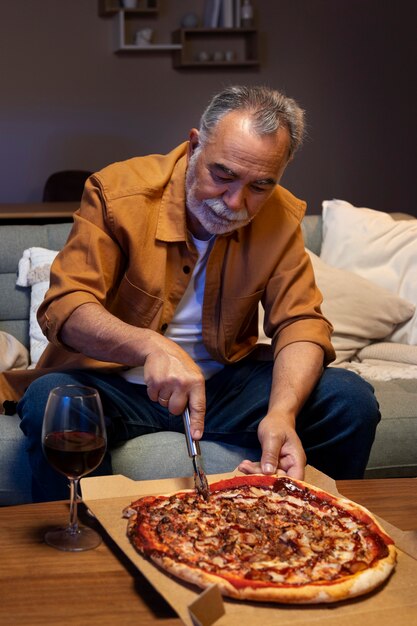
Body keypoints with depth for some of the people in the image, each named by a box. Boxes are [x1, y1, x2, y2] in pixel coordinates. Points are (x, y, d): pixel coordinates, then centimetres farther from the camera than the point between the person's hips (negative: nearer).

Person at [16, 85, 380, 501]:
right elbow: (63, 307, -20)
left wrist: (283, 412, -30)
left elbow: (300, 323, -8)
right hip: (118, 384, -2)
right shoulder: (118, 191, -15)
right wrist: (151, 347, -41)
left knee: (352, 401, -15)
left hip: (225, 382, 3)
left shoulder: (281, 217, -6)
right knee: (49, 402, -35)